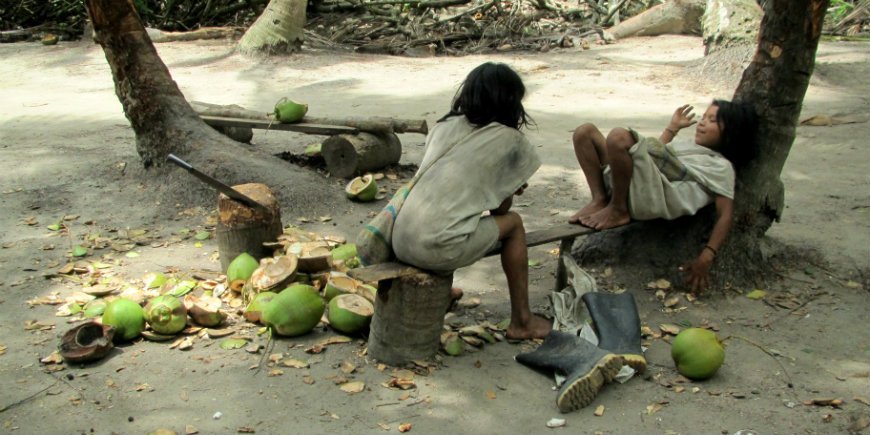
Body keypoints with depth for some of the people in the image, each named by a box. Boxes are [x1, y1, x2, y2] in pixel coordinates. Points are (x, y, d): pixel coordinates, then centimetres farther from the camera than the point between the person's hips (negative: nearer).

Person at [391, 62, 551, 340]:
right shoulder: (509, 141, 3)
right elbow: (500, 208, 10)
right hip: (438, 249, -6)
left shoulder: (445, 126, 17)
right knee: (513, 223, 17)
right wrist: (508, 190, 32)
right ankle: (521, 321, 25)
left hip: (401, 243, 6)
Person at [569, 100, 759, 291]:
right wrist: (672, 128, 44)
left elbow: (725, 216, -3)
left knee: (618, 137, -32)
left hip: (648, 198, -8)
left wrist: (706, 257, -16)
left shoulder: (721, 166, 8)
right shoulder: (691, 146, 34)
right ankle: (600, 200, -3)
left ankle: (618, 210, -14)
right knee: (585, 132, 5)